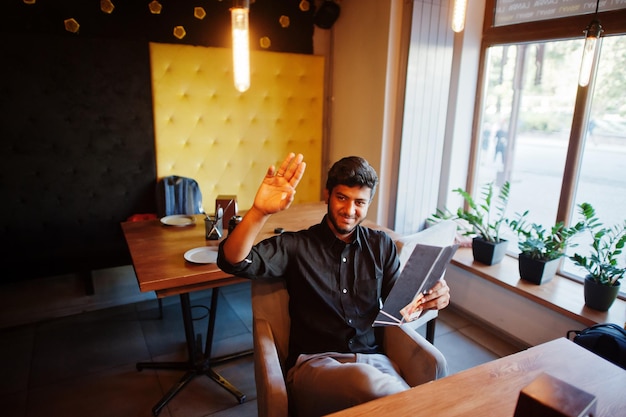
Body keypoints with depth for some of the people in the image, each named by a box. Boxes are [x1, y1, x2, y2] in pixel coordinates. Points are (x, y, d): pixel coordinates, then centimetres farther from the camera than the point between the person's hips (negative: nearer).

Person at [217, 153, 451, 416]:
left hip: (373, 359, 3)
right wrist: (260, 212, -28)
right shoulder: (296, 246, 1)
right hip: (313, 364, -2)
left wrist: (427, 300, -10)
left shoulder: (382, 245, 13)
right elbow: (234, 262, -11)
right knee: (365, 379, -36)